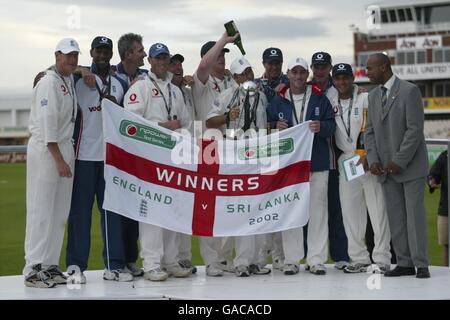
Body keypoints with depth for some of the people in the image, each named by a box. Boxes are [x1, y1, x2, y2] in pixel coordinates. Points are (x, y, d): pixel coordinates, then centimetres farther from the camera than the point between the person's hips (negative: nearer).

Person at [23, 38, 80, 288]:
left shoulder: (69, 80, 12)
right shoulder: (49, 83, -13)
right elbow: (47, 124, -18)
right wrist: (59, 159, -21)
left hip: (65, 147, 9)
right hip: (45, 149, -9)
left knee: (60, 212, 9)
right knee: (41, 211, -7)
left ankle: (50, 265, 15)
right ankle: (33, 270, -5)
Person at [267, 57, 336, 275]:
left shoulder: (319, 98, 8)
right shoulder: (278, 101, 11)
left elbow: (331, 125, 5)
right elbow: (268, 124, 12)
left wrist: (321, 127, -16)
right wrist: (276, 127, -9)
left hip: (317, 161, 0)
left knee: (317, 210, -1)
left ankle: (316, 259, 3)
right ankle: (291, 259, 5)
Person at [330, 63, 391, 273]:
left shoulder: (366, 99, -1)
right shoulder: (330, 104, 12)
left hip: (370, 160, -4)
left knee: (377, 209, -5)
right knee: (350, 211, 5)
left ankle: (381, 259, -3)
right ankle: (359, 258, 12)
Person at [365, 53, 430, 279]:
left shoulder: (409, 91, -9)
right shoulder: (373, 96, 12)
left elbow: (415, 129, -15)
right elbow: (370, 131, 12)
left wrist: (399, 161, -17)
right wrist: (373, 160, -2)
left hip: (410, 165, -6)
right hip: (386, 167, 6)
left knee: (415, 213, -6)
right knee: (395, 217, 4)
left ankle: (421, 265, -2)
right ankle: (404, 263, 9)